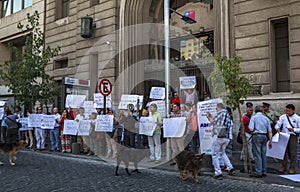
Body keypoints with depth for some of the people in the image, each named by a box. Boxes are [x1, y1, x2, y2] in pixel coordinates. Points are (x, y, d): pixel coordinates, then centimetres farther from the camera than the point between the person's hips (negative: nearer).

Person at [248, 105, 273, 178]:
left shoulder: (253, 117, -3)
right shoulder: (266, 118, 11)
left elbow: (251, 129, -13)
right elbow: (270, 131, 8)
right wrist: (270, 141, 12)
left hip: (256, 136, -5)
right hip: (264, 136, 5)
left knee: (257, 155, -4)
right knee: (263, 155, 11)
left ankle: (258, 172, -4)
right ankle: (264, 172, 17)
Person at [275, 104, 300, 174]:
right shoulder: (283, 117, 5)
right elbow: (277, 125, 5)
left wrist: (293, 130, -19)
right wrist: (278, 129, -16)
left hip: (293, 136, -2)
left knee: (293, 153, 2)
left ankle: (292, 168, 13)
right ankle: (283, 166, 19)